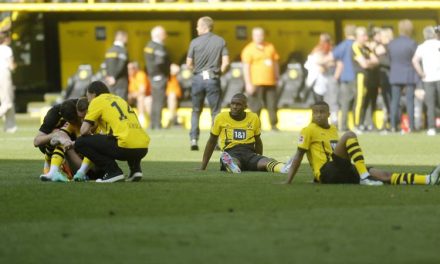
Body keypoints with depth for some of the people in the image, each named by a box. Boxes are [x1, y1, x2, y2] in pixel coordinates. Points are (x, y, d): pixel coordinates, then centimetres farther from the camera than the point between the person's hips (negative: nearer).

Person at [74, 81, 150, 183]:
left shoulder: (97, 101, 6)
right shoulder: (119, 99, 28)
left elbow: (84, 130, 0)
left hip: (126, 147, -8)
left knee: (80, 143, 3)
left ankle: (113, 171, -4)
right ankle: (135, 169, 19)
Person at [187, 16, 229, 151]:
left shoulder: (195, 42, -3)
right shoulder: (221, 42, 0)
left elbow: (189, 64, -2)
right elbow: (225, 62, -5)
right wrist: (219, 72, 11)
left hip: (198, 78, 0)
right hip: (213, 79, 0)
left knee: (196, 110, 12)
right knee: (215, 111, 6)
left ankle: (194, 139, 3)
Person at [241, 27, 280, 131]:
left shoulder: (270, 47, 13)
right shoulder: (249, 50, -3)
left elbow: (275, 63, 21)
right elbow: (246, 67, -7)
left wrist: (277, 77, 17)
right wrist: (248, 83, -14)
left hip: (270, 82, 5)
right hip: (256, 83, -4)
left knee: (272, 105, 4)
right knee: (256, 106, -3)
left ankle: (274, 125, 12)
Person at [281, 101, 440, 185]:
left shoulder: (333, 129, 24)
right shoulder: (309, 131, 2)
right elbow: (298, 156, -2)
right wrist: (288, 182, -7)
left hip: (342, 172, 7)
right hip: (326, 172, -7)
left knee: (384, 175, -8)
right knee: (349, 136, -25)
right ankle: (364, 178, -36)